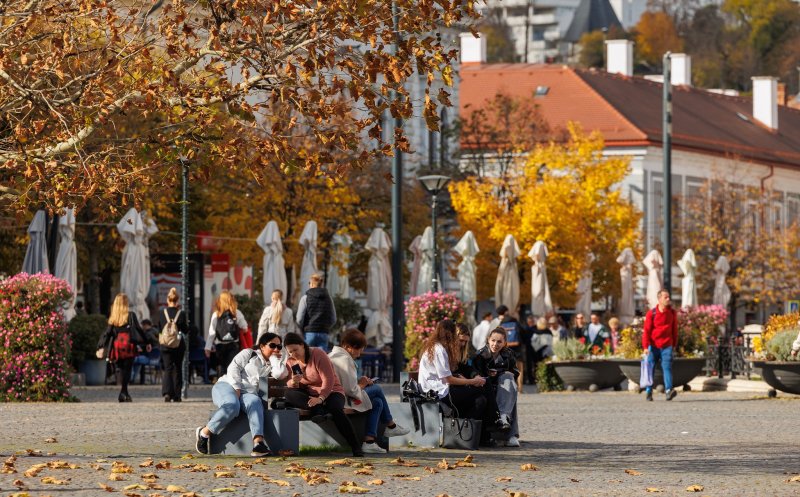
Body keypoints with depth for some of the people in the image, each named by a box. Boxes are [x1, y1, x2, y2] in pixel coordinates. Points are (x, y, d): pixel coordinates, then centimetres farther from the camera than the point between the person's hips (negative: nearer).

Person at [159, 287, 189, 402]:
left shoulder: (162, 314, -4)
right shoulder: (181, 314, -8)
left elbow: (159, 329, 3)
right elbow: (186, 330, -4)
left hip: (165, 345, 0)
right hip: (179, 345, 0)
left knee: (167, 369, 1)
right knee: (177, 369, 13)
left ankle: (167, 393, -20)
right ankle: (176, 396, 15)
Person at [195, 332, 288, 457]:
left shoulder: (271, 365, 23)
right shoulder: (249, 354, 13)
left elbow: (280, 374, 1)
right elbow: (233, 368, 0)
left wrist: (274, 357, 12)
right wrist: (236, 388, -13)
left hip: (248, 394, 3)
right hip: (227, 386, -3)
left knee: (255, 403, -35)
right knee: (232, 405, -39)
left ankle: (258, 442, -55)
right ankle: (203, 432, -23)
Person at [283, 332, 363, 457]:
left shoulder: (318, 354, -12)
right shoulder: (290, 362, 5)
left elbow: (328, 380, -20)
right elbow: (289, 385, 1)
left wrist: (320, 398, -35)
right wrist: (293, 382, -25)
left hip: (331, 392, -5)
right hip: (309, 395, 5)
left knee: (335, 409, -37)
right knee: (289, 393, -24)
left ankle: (355, 446, -35)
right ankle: (317, 410, -41)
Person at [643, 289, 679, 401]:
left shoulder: (672, 313, 5)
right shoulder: (651, 313, -3)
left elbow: (674, 329, 14)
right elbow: (646, 330, -4)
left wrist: (674, 345, 15)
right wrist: (645, 346, -11)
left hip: (667, 346, 1)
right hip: (653, 345, -1)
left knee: (667, 367, -13)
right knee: (650, 367, 4)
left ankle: (669, 390, -23)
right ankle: (649, 392, 14)